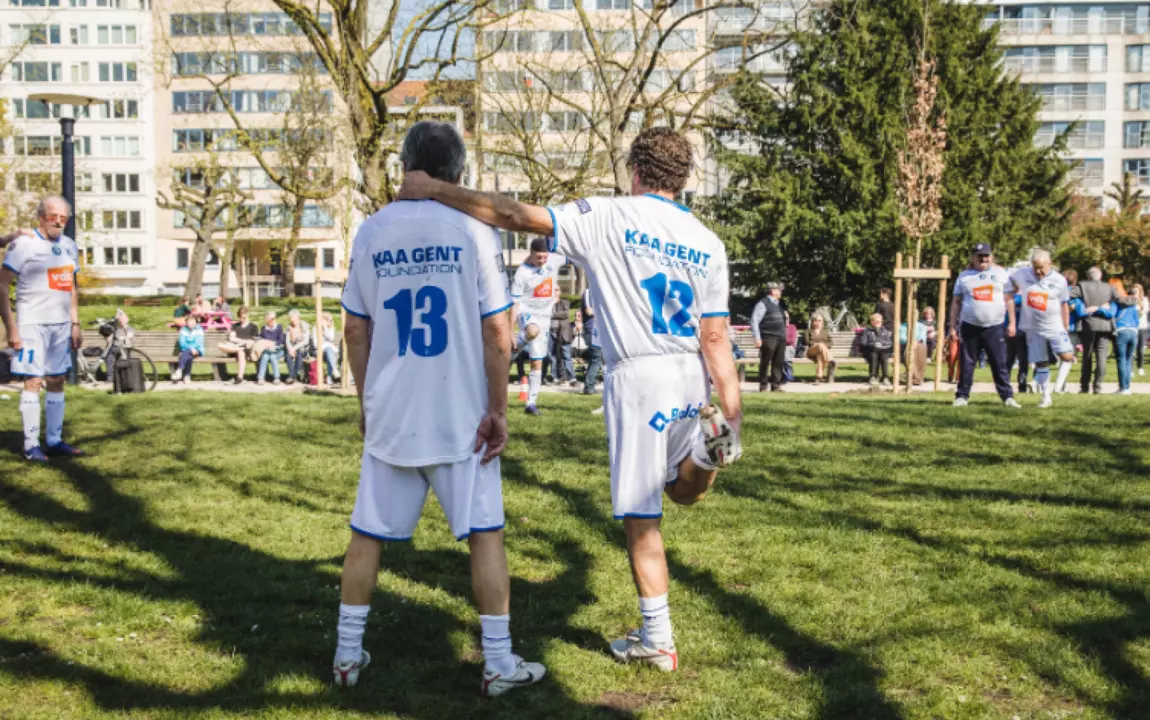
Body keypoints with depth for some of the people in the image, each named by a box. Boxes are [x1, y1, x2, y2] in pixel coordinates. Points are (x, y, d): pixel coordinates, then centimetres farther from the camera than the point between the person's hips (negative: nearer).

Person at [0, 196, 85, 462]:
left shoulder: (68, 245, 11)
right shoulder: (23, 244, -9)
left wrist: (75, 324, 14)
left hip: (61, 325, 6)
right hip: (32, 324, -6)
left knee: (56, 381, 10)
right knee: (33, 381, -7)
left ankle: (54, 440, 18)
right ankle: (31, 445, -3)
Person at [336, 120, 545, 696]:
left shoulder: (372, 232, 2)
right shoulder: (473, 231, -7)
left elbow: (356, 329, 6)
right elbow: (495, 330, -10)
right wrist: (498, 409, -3)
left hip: (388, 414, 3)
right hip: (460, 416, -2)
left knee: (368, 534, 14)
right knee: (484, 534, 7)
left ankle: (348, 653, 20)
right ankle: (499, 663, 11)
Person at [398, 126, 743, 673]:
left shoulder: (607, 218, -6)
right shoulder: (708, 244, 6)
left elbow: (514, 215, -10)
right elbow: (715, 339, 2)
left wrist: (433, 190, -3)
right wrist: (734, 415, 3)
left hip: (638, 377, -5)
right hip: (692, 377, 5)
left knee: (641, 515, 4)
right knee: (683, 490, 27)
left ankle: (657, 641, 10)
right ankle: (709, 440, -8)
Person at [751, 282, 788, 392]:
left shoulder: (780, 304, 18)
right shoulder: (763, 304, -4)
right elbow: (754, 321, -10)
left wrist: (787, 318, 7)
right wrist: (757, 338, -15)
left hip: (781, 337, 7)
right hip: (769, 338, -7)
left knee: (779, 363, 6)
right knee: (765, 363, -2)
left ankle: (776, 386, 12)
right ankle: (763, 386, 4)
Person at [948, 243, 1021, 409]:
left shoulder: (1000, 273, 7)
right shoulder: (964, 276, 8)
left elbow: (1008, 299, 6)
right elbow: (956, 302, 9)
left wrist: (1012, 322, -1)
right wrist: (953, 326, 4)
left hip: (995, 326, -1)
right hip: (970, 326, 1)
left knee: (1000, 363, -1)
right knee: (967, 363, 5)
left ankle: (1007, 396, 4)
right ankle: (962, 396, 11)